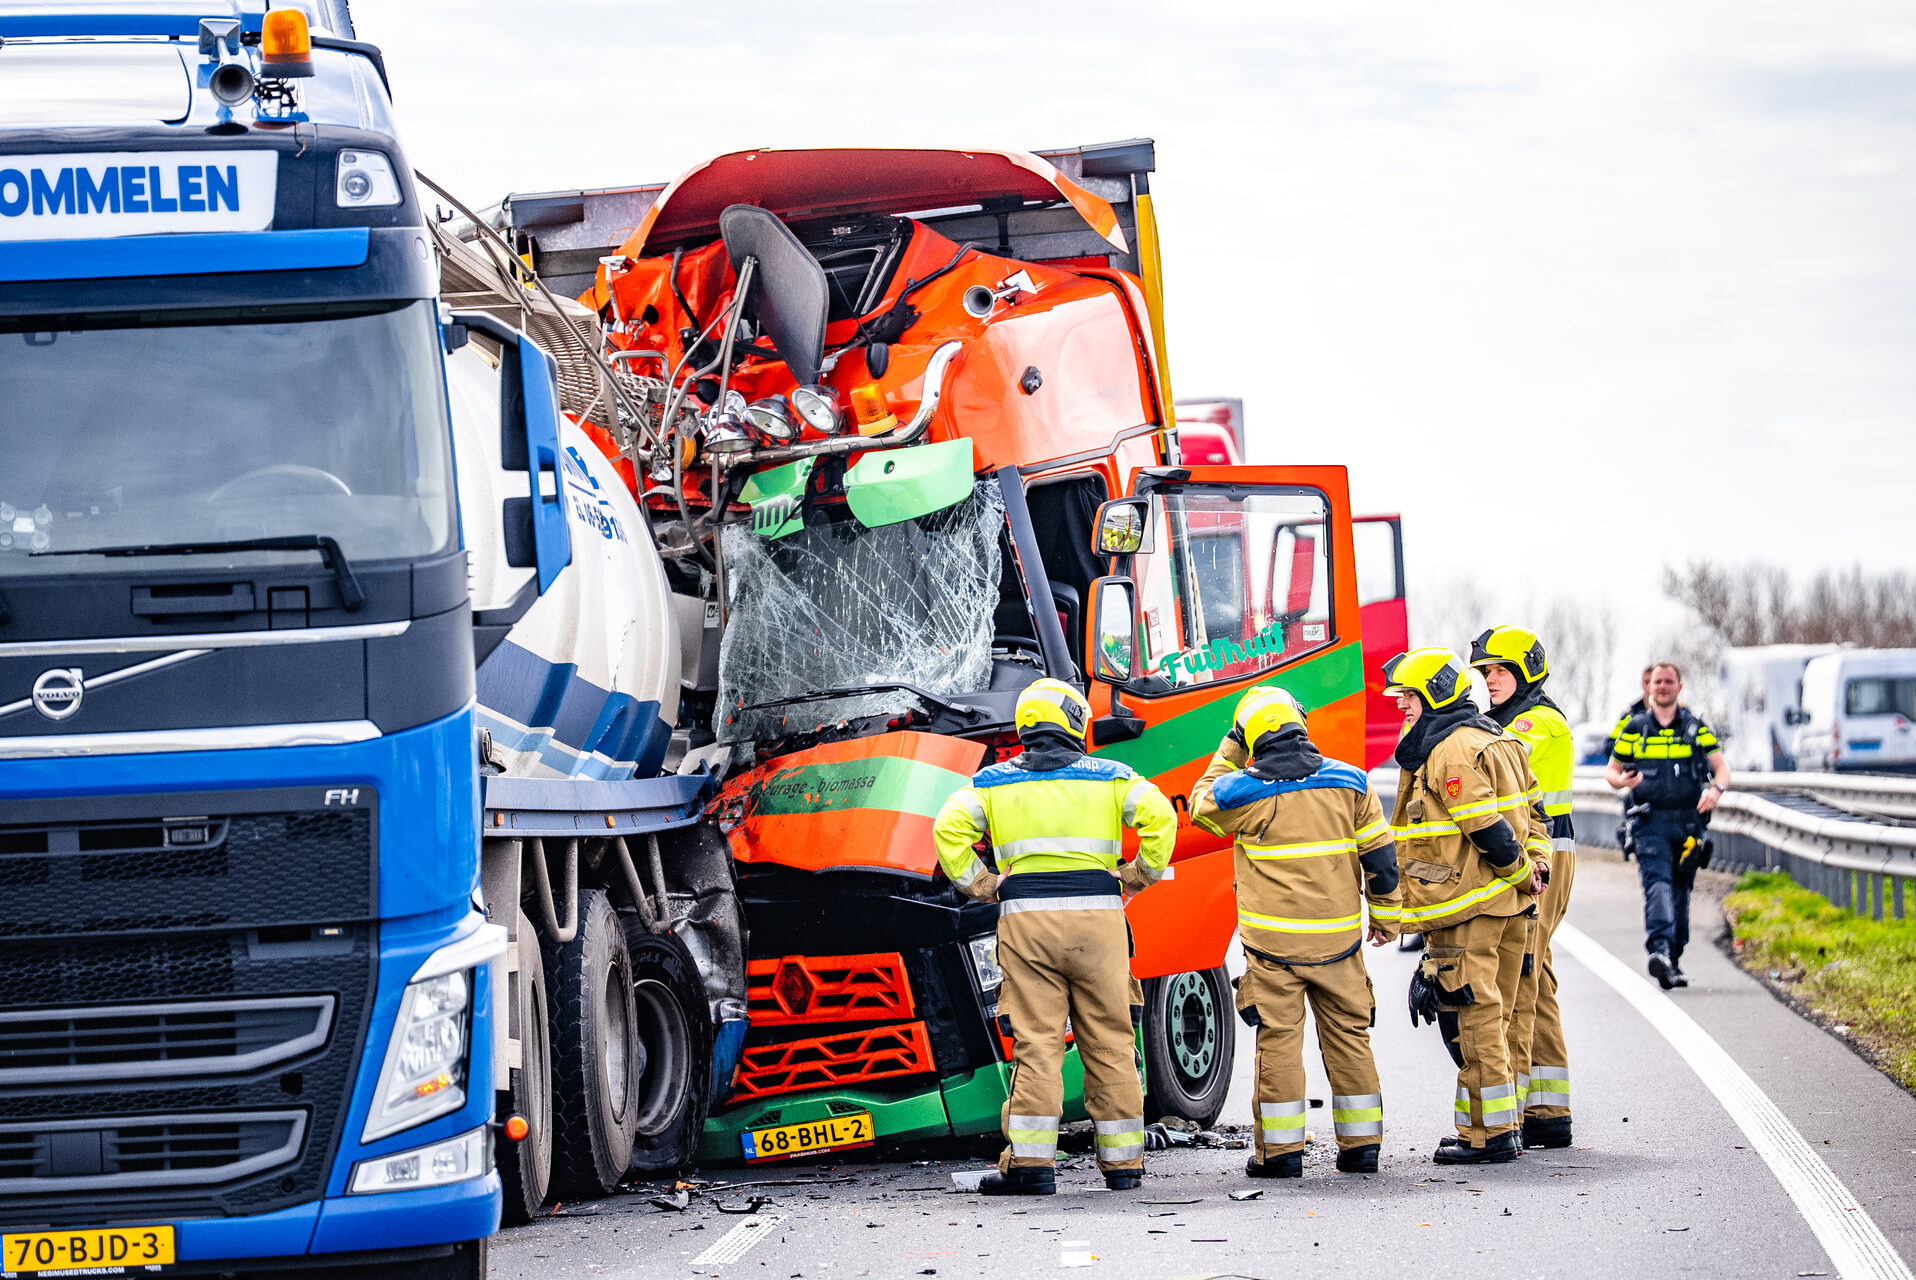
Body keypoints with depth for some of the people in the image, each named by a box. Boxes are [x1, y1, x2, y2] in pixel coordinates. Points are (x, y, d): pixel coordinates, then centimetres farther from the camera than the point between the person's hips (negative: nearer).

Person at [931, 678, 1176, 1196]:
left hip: (1026, 919, 0)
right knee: (1109, 1042, 6)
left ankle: (1030, 1160, -8)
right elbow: (1159, 816, -6)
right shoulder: (1110, 777, 8)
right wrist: (1142, 875, 5)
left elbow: (949, 829, -2)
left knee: (1036, 1042, -2)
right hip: (1098, 918, 0)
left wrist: (979, 884, 6)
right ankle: (1121, 1161, 9)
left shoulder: (993, 781, 10)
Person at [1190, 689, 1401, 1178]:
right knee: (1348, 1037, 11)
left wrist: (1227, 753, 21)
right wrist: (1385, 916, 16)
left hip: (1274, 940, -2)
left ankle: (1281, 1150, 4)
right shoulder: (1348, 783, 0)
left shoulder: (1243, 791, -7)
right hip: (1338, 936, 2)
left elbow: (1201, 805, 15)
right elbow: (1380, 855, 4)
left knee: (1278, 1042, 3)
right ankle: (1361, 1145, 14)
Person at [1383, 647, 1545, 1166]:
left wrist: (1516, 870, -8)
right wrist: (1528, 869, 14)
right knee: (1495, 1017, 15)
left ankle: (1487, 1134, -4)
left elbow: (1486, 827, -21)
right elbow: (1530, 815, 19)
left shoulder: (1450, 752, -15)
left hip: (1466, 908, -10)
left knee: (1471, 1020, -6)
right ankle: (1503, 1128, 20)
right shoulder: (1494, 740, 17)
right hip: (1510, 907, 10)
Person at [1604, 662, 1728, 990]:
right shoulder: (1634, 729, 9)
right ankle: (1660, 949, -38)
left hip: (1688, 823, 2)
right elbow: (1611, 770, 13)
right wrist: (1621, 781, -11)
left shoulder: (1697, 728, 10)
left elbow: (1721, 766, 5)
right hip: (1650, 823, -2)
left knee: (1680, 892, 10)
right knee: (1658, 884, -21)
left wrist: (1716, 789, -17)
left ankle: (1674, 961, 23)